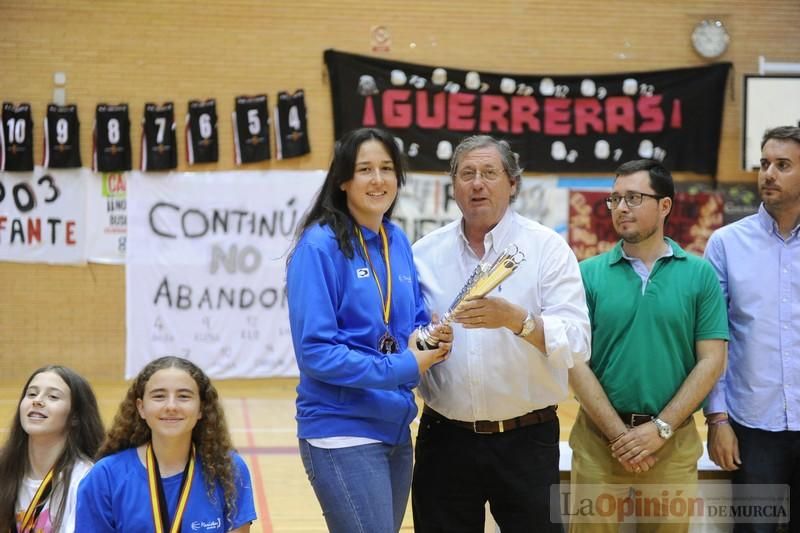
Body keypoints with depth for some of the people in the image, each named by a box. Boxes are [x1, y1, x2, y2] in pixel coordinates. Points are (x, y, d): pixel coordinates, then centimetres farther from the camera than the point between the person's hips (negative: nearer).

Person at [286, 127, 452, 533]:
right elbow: (315, 351, -17)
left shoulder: (398, 243, 8)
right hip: (342, 431, -7)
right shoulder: (320, 245, -12)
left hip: (396, 427, 7)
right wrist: (402, 367, -19)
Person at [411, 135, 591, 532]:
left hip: (526, 440, -2)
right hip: (445, 438, 2)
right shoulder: (424, 253, 4)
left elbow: (576, 342, -15)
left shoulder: (548, 248, -5)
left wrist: (516, 319, -31)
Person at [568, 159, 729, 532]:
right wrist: (619, 433, -11)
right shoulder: (588, 274, 0)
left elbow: (711, 361, -2)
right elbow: (576, 361, -4)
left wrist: (661, 428, -10)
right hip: (599, 438, 0)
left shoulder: (700, 274, 1)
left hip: (674, 442, 0)